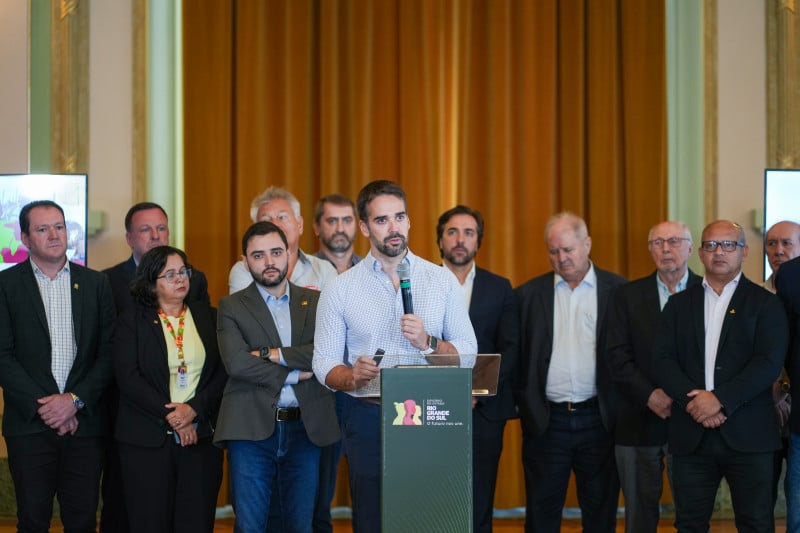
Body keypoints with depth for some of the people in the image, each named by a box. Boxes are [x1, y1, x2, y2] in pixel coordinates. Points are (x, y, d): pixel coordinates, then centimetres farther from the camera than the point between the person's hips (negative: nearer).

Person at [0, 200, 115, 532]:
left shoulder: (96, 284, 9)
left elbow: (109, 352, 4)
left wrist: (75, 400, -8)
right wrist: (41, 406, -11)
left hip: (84, 423, 1)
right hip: (30, 426, -1)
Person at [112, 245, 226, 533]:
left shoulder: (208, 317, 10)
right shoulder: (131, 321, 3)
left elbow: (222, 372, 3)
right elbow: (128, 379, -7)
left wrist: (194, 408, -12)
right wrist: (170, 417, -13)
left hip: (201, 435, 2)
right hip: (147, 439, -2)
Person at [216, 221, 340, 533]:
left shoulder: (315, 302, 10)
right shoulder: (231, 306, 5)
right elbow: (236, 363, -11)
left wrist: (272, 354, -10)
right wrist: (292, 374, -8)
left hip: (305, 427, 2)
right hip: (252, 427, -2)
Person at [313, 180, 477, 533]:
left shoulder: (442, 280, 6)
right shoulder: (340, 289, 4)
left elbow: (468, 351, 3)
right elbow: (324, 364, 2)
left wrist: (428, 343, -15)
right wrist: (353, 377, -19)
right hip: (368, 421, 0)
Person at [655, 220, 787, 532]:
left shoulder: (764, 303, 5)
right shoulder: (679, 304, 14)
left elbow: (769, 363, -8)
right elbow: (664, 360, 4)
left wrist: (720, 398, -17)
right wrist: (692, 399, -13)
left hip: (747, 435, -3)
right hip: (691, 434, 3)